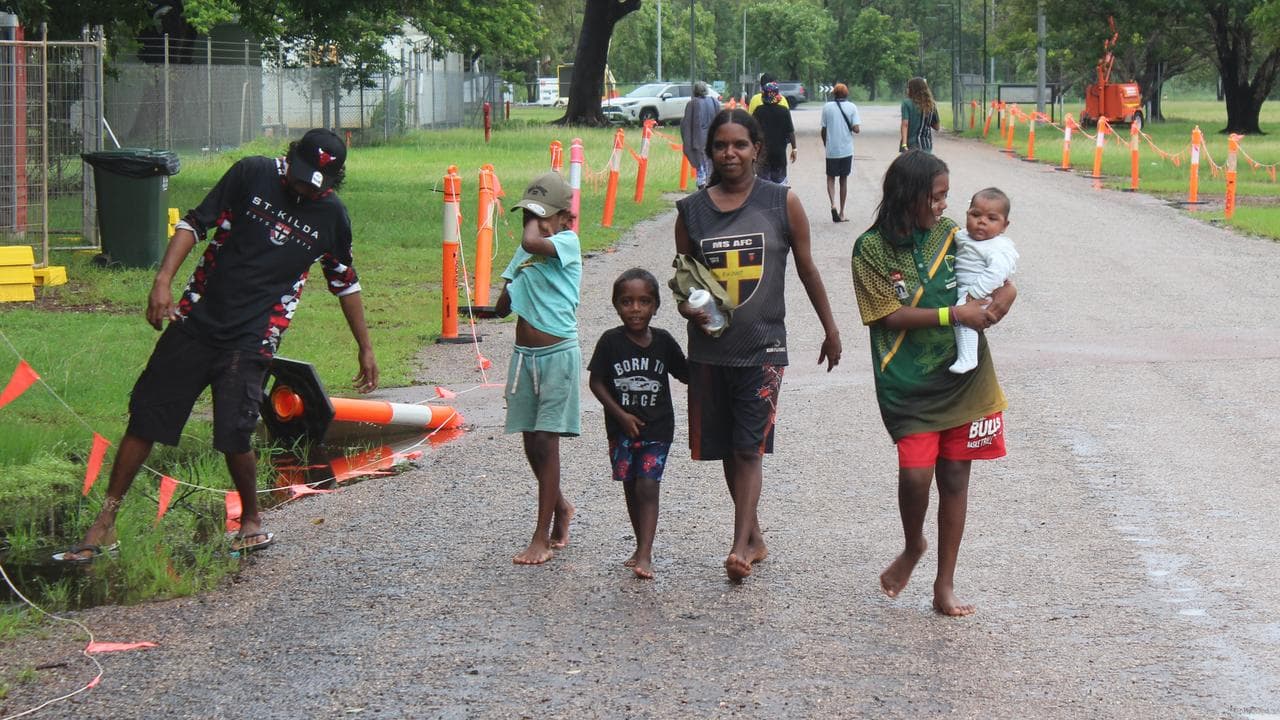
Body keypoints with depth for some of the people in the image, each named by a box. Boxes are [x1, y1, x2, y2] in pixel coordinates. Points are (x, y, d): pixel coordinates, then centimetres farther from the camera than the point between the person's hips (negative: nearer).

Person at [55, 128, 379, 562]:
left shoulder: (331, 215, 2)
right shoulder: (252, 175, -3)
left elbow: (344, 282, 16)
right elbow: (195, 223, -1)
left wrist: (365, 348, 20)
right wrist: (163, 280, -15)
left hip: (251, 339, -1)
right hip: (197, 320, 1)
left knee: (233, 434, -13)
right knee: (146, 416, 1)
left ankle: (252, 522, 14)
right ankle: (104, 526, 10)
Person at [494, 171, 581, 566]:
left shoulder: (567, 243, -10)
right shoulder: (525, 253, 10)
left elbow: (532, 243, -33)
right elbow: (502, 308, 13)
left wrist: (535, 223, -13)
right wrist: (510, 291, -7)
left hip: (557, 354, -7)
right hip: (525, 353, 7)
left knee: (545, 441, -8)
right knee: (531, 443, 12)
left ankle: (542, 536, -5)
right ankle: (560, 507, 36)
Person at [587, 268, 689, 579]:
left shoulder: (663, 341, -3)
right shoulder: (611, 341, -8)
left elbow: (685, 375, 7)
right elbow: (596, 382, -4)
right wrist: (621, 414, -11)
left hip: (657, 428, -1)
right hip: (622, 428, 1)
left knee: (647, 486, -10)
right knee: (631, 488, 11)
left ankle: (645, 555, -13)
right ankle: (642, 547, 26)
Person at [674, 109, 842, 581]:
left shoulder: (782, 204, -2)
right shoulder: (691, 211, 2)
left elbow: (807, 270, 7)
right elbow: (683, 279, 10)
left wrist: (831, 330, 13)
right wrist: (687, 307, -12)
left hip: (762, 348, -3)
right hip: (709, 350, 3)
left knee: (749, 449, -10)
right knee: (728, 451, 12)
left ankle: (740, 547, -11)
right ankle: (754, 538, 27)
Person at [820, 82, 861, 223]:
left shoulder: (827, 107, -3)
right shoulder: (851, 107, -4)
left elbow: (823, 130, 1)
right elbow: (856, 129, -10)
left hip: (831, 149, -1)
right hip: (846, 149, 1)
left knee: (830, 178, 12)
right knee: (844, 179, 12)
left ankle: (833, 204, -13)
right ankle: (841, 212, 14)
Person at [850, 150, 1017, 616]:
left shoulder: (949, 234, 5)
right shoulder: (872, 248, -6)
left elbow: (998, 278, 13)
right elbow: (891, 316, -11)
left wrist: (1001, 295, -11)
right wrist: (953, 314, -19)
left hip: (962, 379, 3)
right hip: (907, 383, -3)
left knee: (954, 477, 6)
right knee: (915, 472, -15)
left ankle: (945, 585, 17)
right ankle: (913, 546, 18)